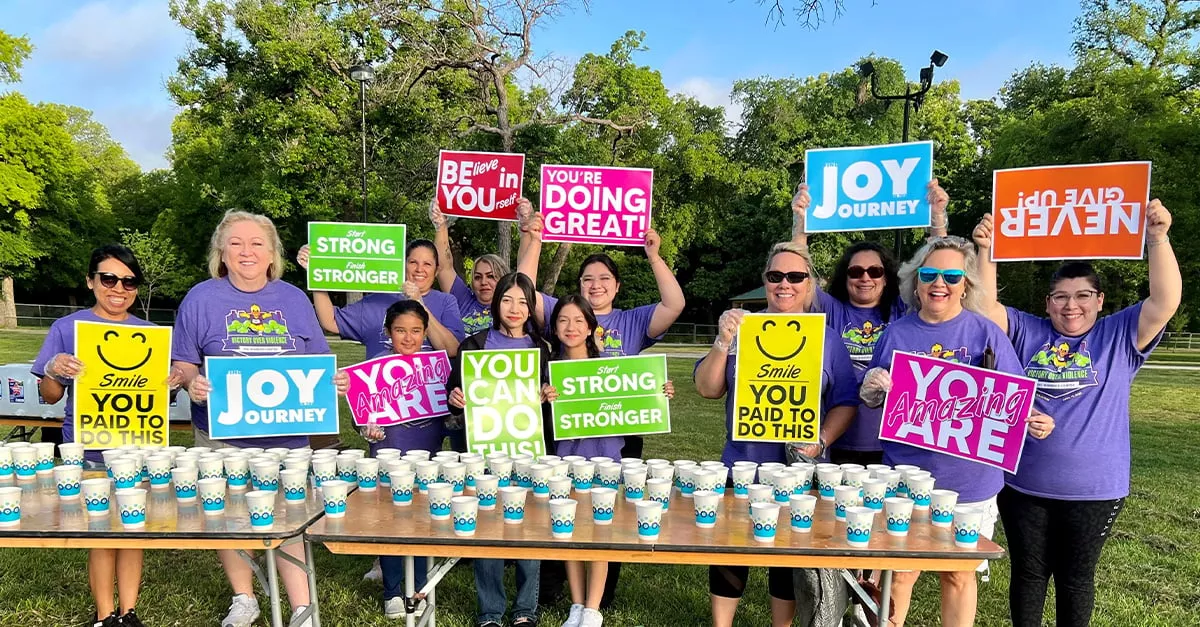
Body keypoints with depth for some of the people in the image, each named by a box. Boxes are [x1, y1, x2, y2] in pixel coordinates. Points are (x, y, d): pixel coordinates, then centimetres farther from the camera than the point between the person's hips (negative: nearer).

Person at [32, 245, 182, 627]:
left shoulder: (150, 333, 7)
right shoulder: (67, 328, 0)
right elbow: (50, 396, 3)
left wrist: (173, 381, -10)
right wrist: (53, 371, -19)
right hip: (90, 450, -2)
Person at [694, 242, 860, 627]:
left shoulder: (826, 339, 1)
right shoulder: (742, 330, 2)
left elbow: (845, 403, 1)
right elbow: (707, 389, -4)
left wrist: (821, 441, -15)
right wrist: (723, 343, -18)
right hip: (741, 468, 1)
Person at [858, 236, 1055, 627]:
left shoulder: (986, 334, -3)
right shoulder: (896, 333, 2)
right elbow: (872, 400, 8)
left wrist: (1033, 421, -21)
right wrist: (873, 389, -14)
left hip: (969, 482, -1)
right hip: (905, 478, 1)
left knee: (958, 576, 13)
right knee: (900, 573, 9)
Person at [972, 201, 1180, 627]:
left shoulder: (1119, 336, 0)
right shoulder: (1027, 333, 3)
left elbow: (1165, 302, -13)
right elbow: (985, 306, -6)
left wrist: (1158, 239, -24)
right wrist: (986, 251, -19)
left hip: (1094, 490, -1)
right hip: (1023, 485, 1)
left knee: (1076, 578, 15)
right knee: (1028, 573, 15)